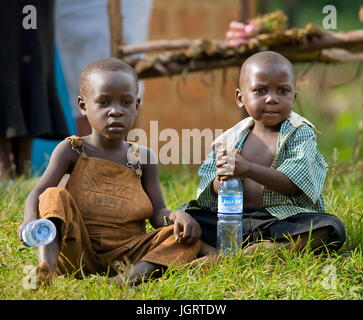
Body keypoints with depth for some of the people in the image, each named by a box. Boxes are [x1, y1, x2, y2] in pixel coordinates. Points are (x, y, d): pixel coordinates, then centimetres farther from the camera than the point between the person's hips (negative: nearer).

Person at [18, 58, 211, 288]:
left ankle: (134, 274, -42)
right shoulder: (72, 150, 3)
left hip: (127, 255, 2)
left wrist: (177, 215, -21)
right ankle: (46, 265, -45)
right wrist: (31, 220, -32)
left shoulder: (144, 158, 9)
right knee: (56, 196, -22)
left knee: (189, 236, -16)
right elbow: (38, 194, -8)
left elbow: (158, 214, 4)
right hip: (78, 250, -2)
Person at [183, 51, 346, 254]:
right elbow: (211, 193, 6)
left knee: (333, 228, -30)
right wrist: (221, 179, -19)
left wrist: (248, 169, -29)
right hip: (234, 219, 3)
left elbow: (293, 184, -16)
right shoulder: (229, 139, 9)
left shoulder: (300, 132, -2)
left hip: (285, 218, -3)